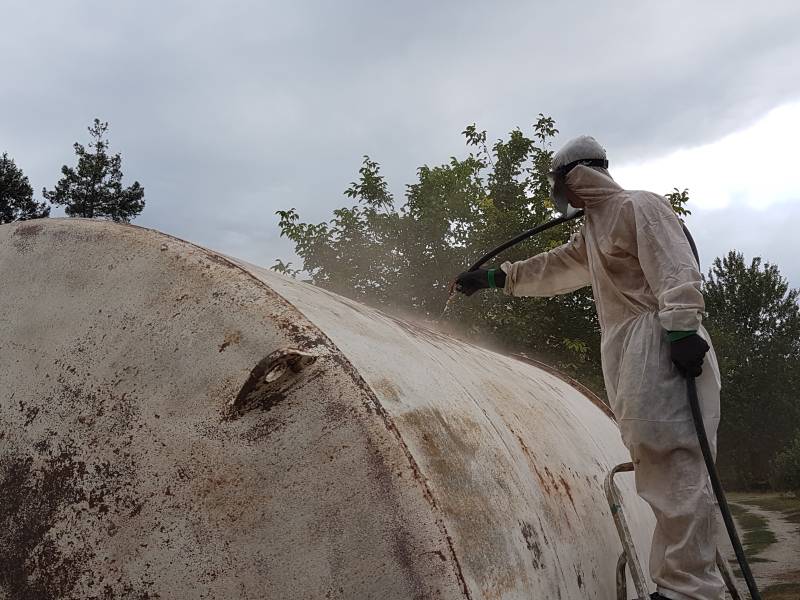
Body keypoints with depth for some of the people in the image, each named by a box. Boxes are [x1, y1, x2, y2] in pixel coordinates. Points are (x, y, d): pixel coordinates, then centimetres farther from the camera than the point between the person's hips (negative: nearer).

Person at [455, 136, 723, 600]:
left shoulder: (639, 206, -3)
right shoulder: (592, 230, 26)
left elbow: (677, 269, -15)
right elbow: (553, 268, 36)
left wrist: (682, 328, -26)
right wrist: (494, 278, 37)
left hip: (660, 346, -9)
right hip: (628, 352, 9)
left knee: (675, 463, -16)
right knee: (658, 462, 4)